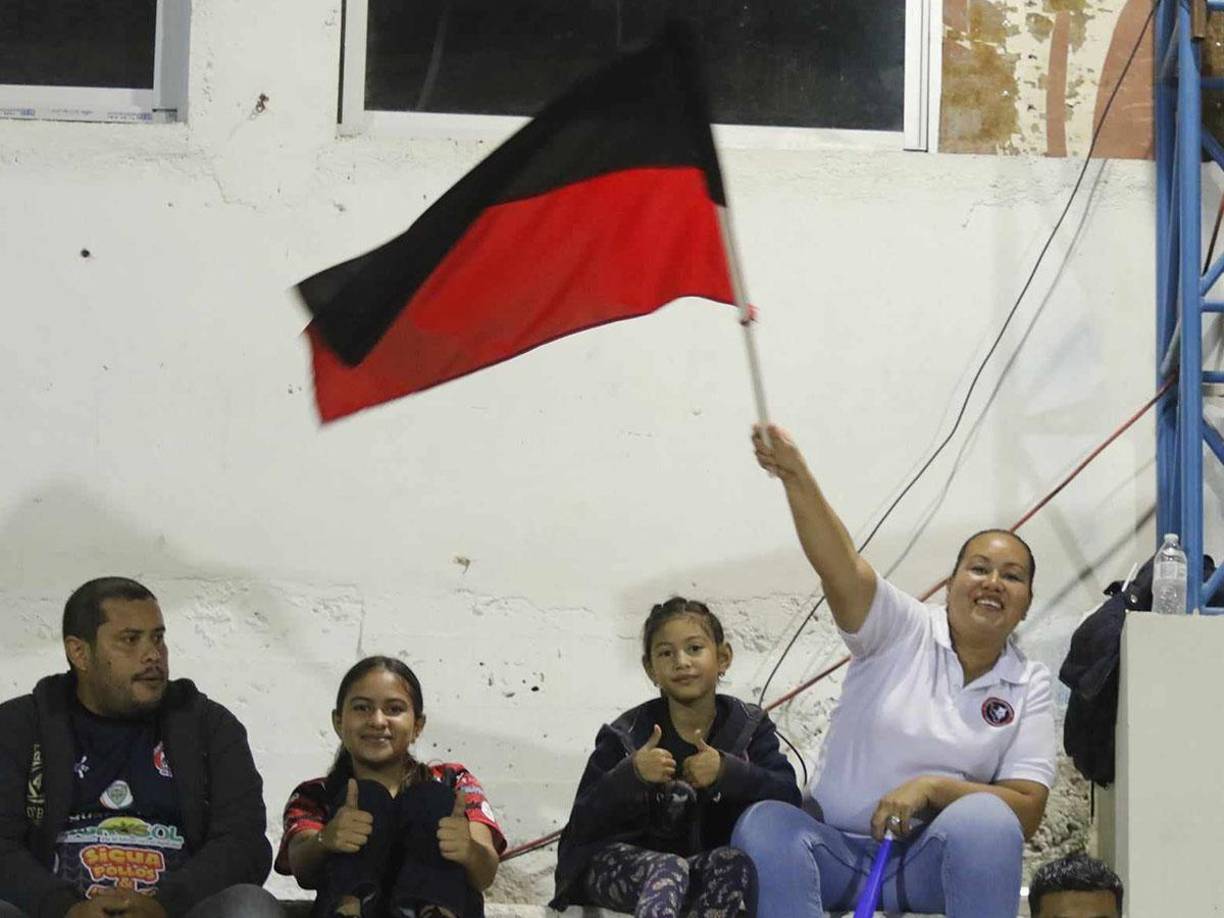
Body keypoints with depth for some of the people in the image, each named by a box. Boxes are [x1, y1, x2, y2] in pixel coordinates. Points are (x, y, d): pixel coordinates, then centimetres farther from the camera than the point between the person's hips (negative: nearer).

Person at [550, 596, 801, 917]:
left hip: (711, 871, 2)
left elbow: (788, 795, -9)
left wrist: (726, 772, -23)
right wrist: (632, 775, -24)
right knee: (668, 868, -35)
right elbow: (583, 825, -8)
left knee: (736, 863, -31)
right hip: (619, 863, -2)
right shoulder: (625, 736, 1)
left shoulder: (749, 727, 6)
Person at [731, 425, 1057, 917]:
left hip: (937, 858, 0)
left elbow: (1027, 811, -2)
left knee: (985, 820, -34)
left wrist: (932, 788, -17)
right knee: (762, 826, -32)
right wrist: (795, 477, -37)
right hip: (837, 849, 0)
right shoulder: (905, 629, 1)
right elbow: (840, 565, -19)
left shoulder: (1029, 684, 5)